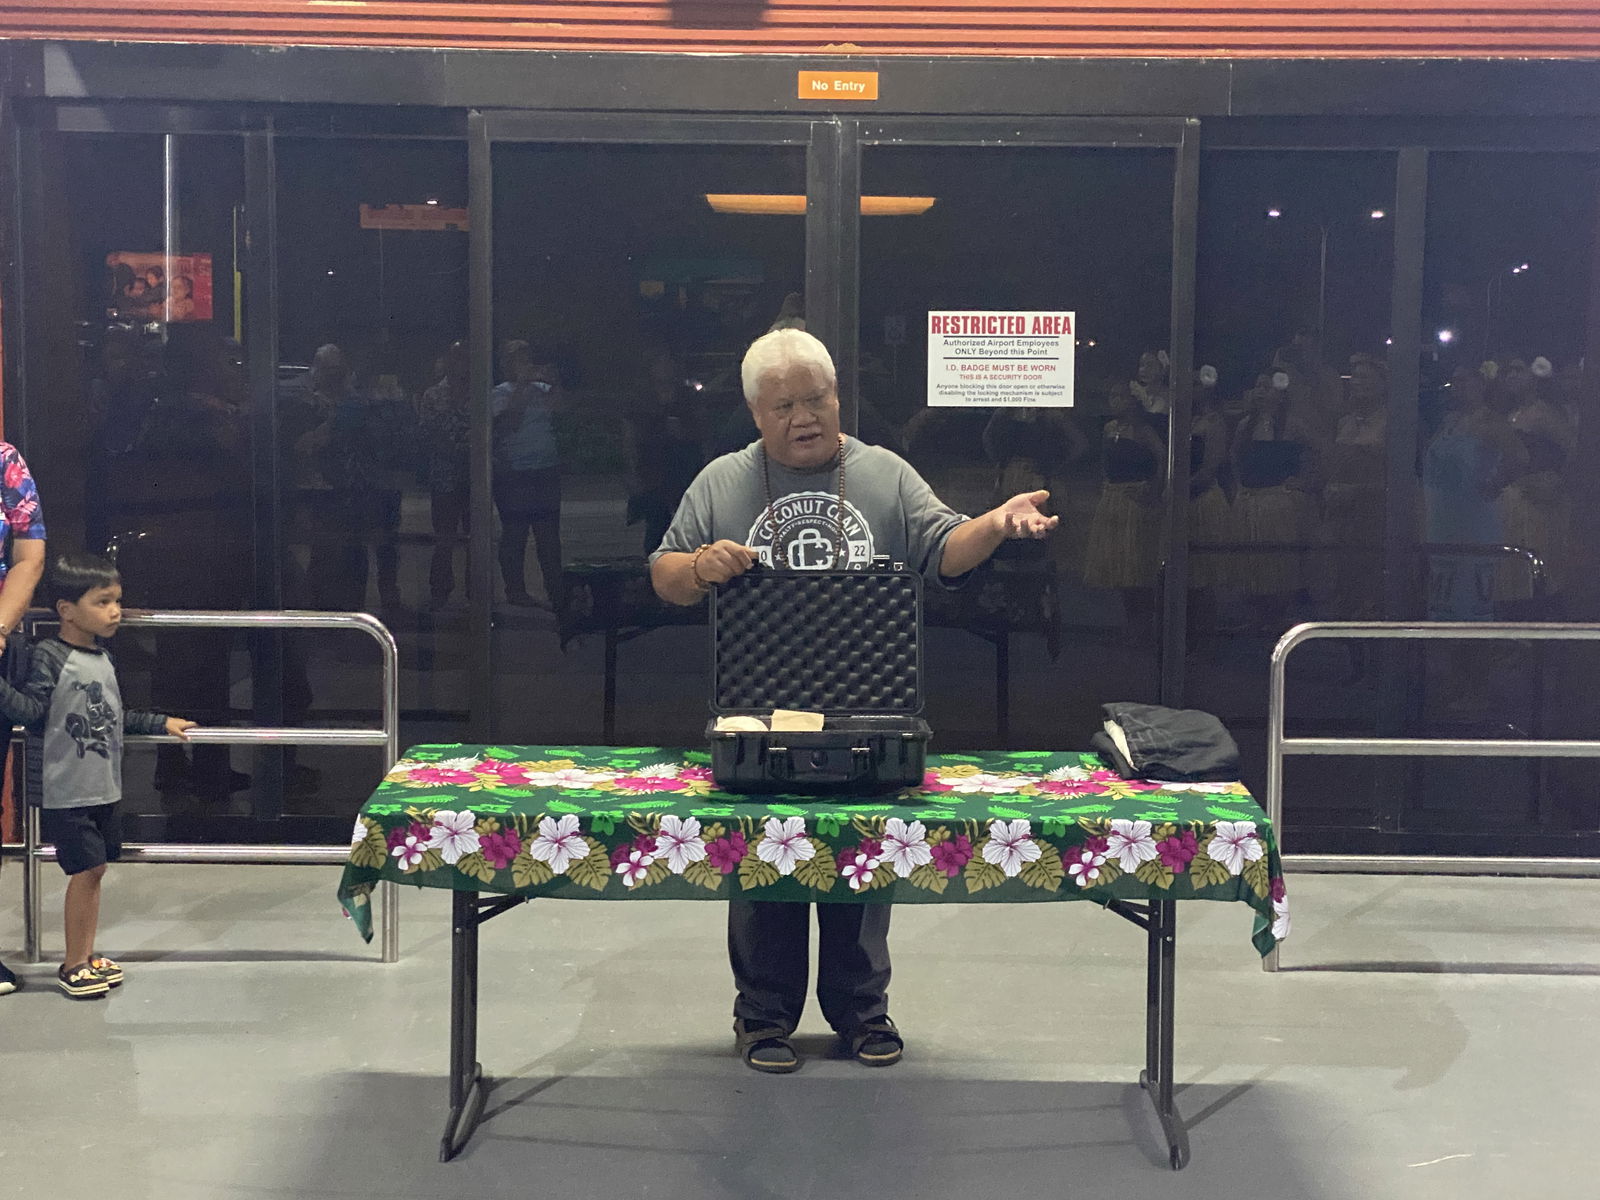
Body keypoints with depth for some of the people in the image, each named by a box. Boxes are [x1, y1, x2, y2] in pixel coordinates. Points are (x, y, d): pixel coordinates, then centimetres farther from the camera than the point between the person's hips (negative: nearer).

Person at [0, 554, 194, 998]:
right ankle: (73, 966, 6)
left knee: (95, 869, 12)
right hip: (66, 792, -8)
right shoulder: (49, 657, -12)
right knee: (86, 870, -6)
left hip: (102, 789, 8)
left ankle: (87, 956, 23)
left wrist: (162, 723, 28)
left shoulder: (103, 660, 11)